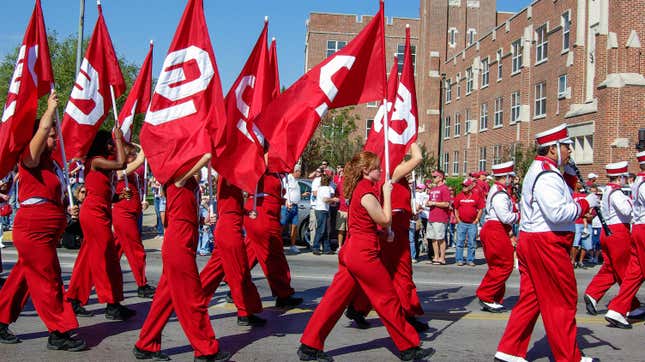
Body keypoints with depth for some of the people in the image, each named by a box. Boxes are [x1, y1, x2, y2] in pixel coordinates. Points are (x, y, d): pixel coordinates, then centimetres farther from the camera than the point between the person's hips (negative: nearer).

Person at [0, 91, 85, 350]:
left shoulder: (50, 164, 18)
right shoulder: (30, 158, -8)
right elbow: (42, 130, -23)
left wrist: (67, 210, 14)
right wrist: (51, 108, -11)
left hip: (46, 230, 9)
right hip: (33, 229, -9)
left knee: (23, 277, 14)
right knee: (48, 280, -6)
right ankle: (60, 333, -2)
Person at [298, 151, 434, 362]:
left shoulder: (359, 188, 12)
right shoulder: (367, 193, -16)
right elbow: (385, 220, -9)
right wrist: (387, 193, -3)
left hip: (351, 250, 9)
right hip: (364, 253, -9)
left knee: (335, 299, 8)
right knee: (388, 299, 3)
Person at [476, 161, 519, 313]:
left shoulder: (500, 191, 18)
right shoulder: (500, 194, -16)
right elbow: (506, 217, -21)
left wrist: (510, 235, 17)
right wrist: (520, 215, -4)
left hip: (498, 232, 11)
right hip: (495, 233, -11)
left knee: (498, 266, 14)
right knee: (504, 266, -7)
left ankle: (495, 300, 19)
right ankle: (486, 297, -3)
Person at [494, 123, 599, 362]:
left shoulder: (539, 170, 17)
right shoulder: (546, 175, -17)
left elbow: (559, 198, 23)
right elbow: (558, 213, -26)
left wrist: (570, 173, 13)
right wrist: (586, 203, -13)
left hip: (532, 242, 10)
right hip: (546, 244, -10)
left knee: (531, 298, 12)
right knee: (562, 301, 1)